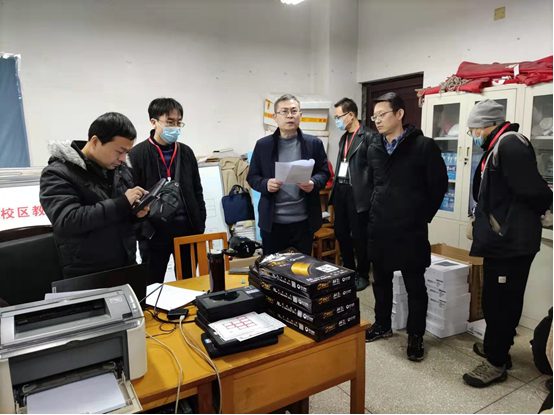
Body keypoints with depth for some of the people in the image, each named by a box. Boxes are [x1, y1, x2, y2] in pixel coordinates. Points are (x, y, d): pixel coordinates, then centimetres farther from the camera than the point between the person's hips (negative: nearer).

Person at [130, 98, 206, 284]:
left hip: (187, 228, 4)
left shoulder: (186, 152, 8)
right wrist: (139, 229, -11)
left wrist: (200, 225, 8)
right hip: (154, 231, -3)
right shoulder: (138, 154, -5)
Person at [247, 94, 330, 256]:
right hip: (272, 221, 0)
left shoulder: (314, 143, 3)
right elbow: (252, 177, 5)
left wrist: (313, 183, -16)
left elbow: (324, 173, 6)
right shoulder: (263, 145, 3)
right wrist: (265, 184, -16)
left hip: (304, 220, 0)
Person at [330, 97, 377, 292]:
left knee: (359, 236, 3)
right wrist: (335, 187, 14)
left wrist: (368, 194, -15)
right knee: (341, 233, 13)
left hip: (357, 193, -8)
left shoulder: (368, 136, -10)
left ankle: (363, 275, 19)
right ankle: (349, 270, 30)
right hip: (340, 190, 8)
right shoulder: (344, 138, 15)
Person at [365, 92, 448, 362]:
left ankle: (415, 336, 23)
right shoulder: (373, 149, 8)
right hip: (379, 229, 5)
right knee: (381, 280, 17)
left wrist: (423, 216, -1)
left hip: (410, 231, -5)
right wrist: (376, 212, 12)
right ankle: (382, 325, 35)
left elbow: (439, 185, -5)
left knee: (415, 286, 7)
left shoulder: (423, 146, -9)